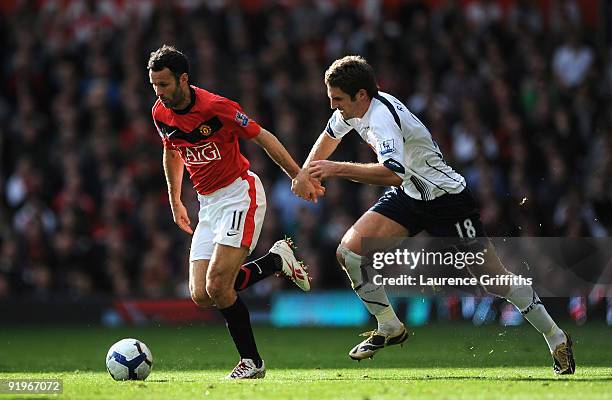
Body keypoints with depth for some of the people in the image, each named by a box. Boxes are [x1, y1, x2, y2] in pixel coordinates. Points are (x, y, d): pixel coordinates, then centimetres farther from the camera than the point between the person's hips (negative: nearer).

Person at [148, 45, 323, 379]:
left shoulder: (215, 107, -19)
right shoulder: (160, 113, 1)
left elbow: (262, 138, -9)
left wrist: (300, 177, -5)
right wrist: (175, 201, 25)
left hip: (240, 195, -7)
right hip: (208, 204, 7)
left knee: (217, 286, -21)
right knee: (201, 295, -7)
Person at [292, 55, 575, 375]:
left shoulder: (382, 117, -30)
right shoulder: (353, 108, -3)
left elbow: (393, 172, -47)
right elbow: (330, 136, 22)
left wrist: (337, 169, -41)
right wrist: (305, 172, 16)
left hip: (446, 199, -8)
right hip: (408, 196, 8)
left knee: (493, 279, -6)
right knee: (349, 252, -8)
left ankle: (557, 340, 10)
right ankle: (389, 328, 8)